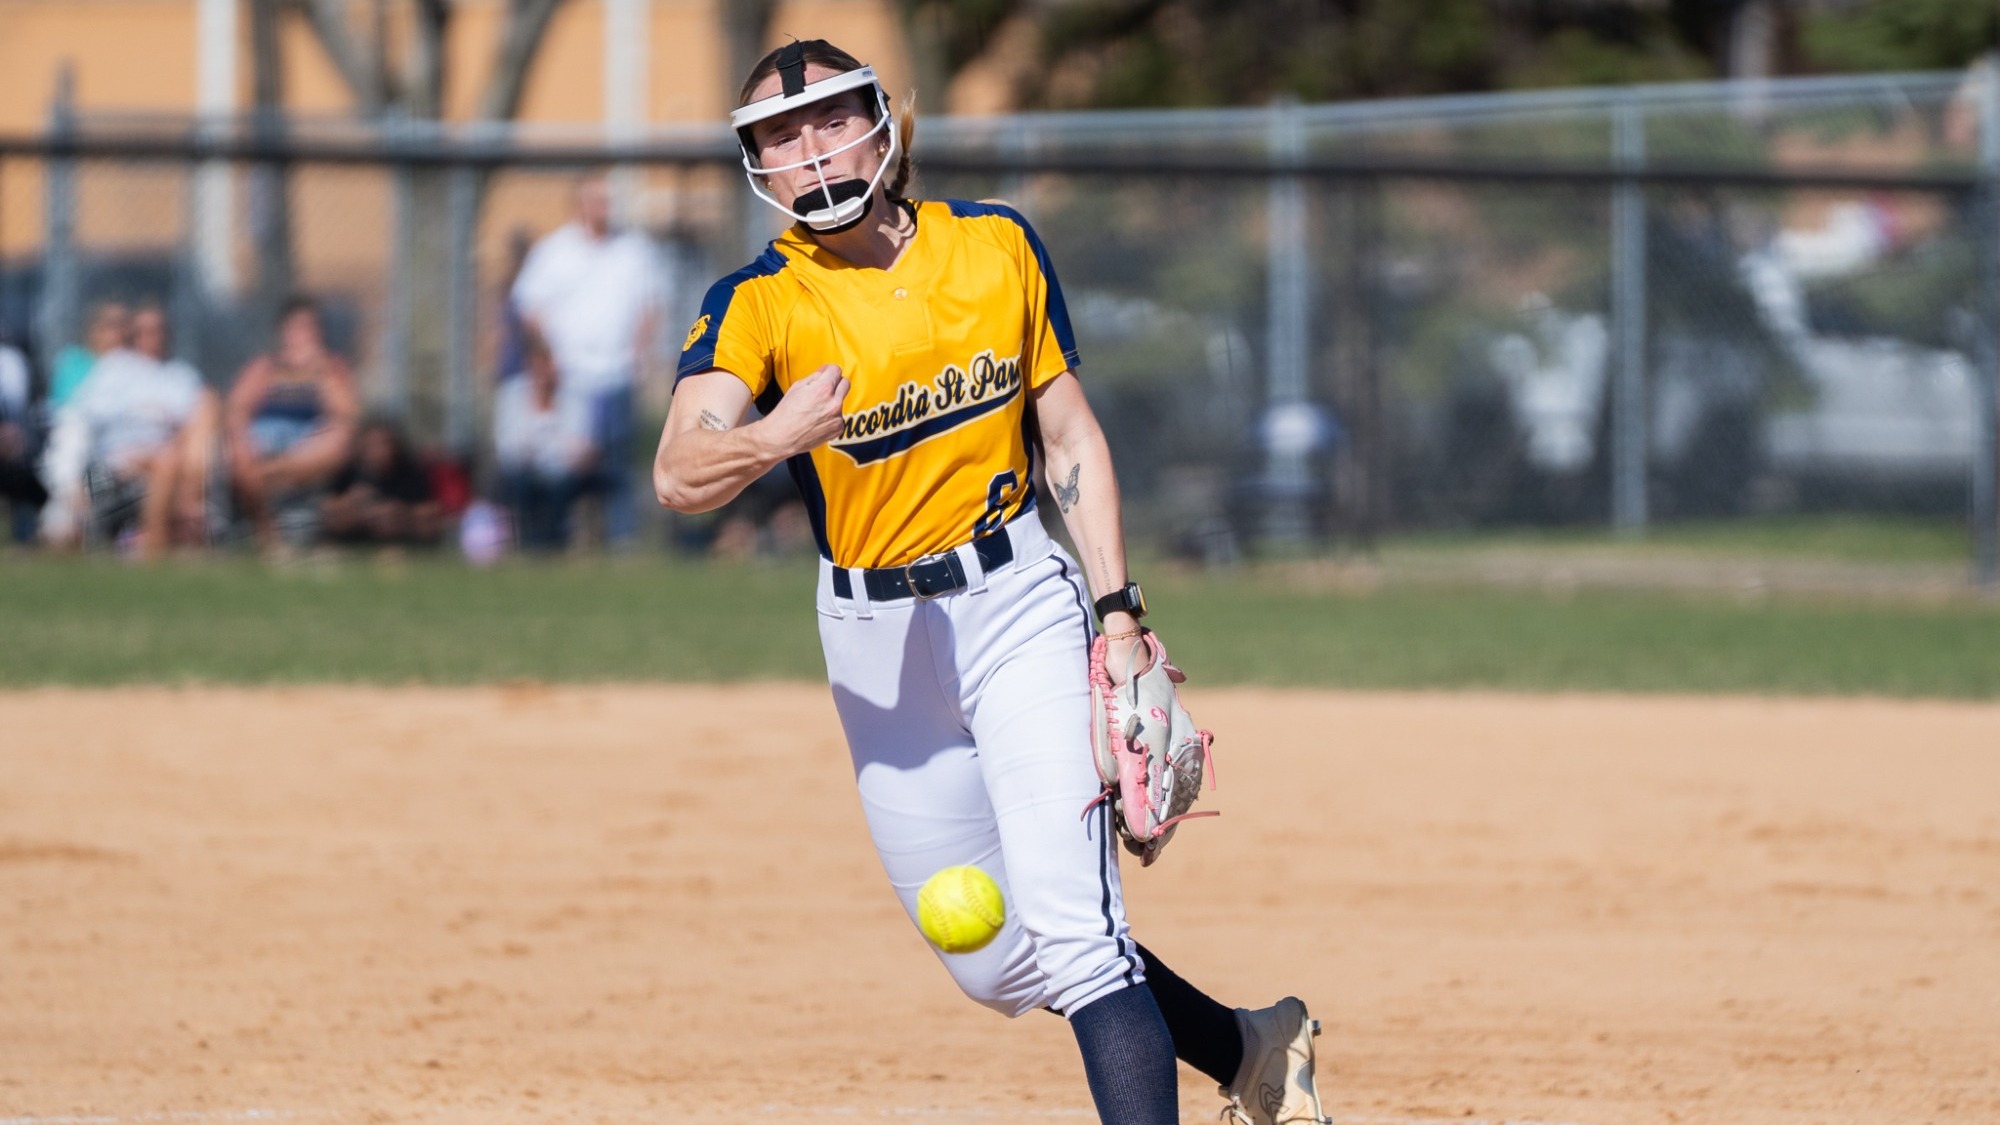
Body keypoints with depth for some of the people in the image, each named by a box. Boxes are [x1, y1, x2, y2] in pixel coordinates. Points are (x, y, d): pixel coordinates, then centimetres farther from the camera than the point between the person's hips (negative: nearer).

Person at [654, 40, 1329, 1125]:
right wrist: (771, 438, -46)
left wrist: (1117, 615, -3)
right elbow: (678, 476, -25)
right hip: (873, 638, 2)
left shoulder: (996, 249, -3)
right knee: (994, 965, 10)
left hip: (1017, 602, -2)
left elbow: (1069, 437, 5)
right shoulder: (755, 304, -9)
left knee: (1070, 923, -18)